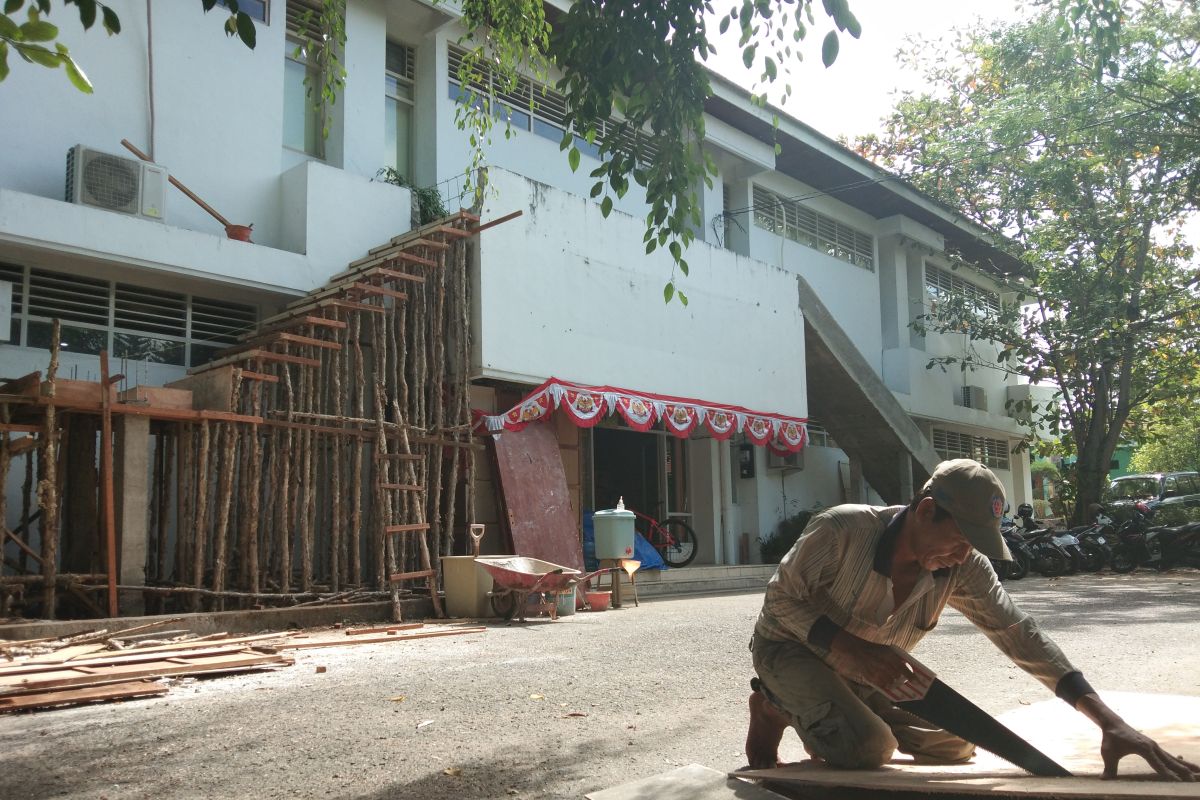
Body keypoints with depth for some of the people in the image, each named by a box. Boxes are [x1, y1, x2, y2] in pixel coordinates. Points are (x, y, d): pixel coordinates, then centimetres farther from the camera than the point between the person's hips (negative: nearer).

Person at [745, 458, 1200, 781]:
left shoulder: (964, 570, -16)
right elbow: (781, 597, -22)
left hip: (866, 671, 6)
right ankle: (775, 708, 1)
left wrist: (1108, 720, -27)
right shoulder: (842, 530, -32)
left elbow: (1019, 634, -18)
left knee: (953, 745, 0)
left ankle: (819, 714, 16)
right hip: (793, 647, -6)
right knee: (869, 745, -29)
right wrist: (854, 648, -35)